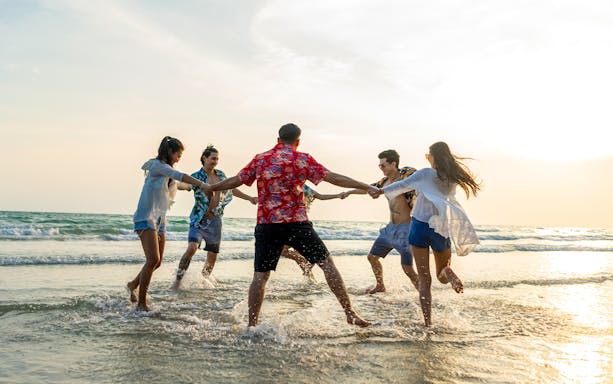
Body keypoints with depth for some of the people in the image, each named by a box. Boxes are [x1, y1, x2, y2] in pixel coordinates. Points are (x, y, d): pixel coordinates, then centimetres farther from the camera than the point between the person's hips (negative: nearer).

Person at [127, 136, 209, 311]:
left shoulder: (167, 170, 18)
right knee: (153, 259, -18)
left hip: (159, 219, 9)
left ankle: (133, 284, 35)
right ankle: (141, 304, -13)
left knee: (157, 262, 10)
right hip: (146, 218, -9)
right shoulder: (157, 165, -11)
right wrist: (201, 184, -38)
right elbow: (179, 176, -26)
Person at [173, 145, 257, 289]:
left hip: (215, 220, 5)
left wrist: (249, 198, 26)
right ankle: (178, 280, -13)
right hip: (199, 219, -5)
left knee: (213, 255, 8)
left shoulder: (220, 174, 7)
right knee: (192, 247, -24)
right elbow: (184, 184, -30)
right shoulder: (197, 176, -9)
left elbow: (231, 189, 22)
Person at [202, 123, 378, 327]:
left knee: (260, 276, 8)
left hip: (266, 225, 3)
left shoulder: (260, 159, 11)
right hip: (296, 223, -3)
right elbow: (335, 178, -4)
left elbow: (235, 181, 18)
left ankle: (251, 325, 8)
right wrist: (368, 187, -2)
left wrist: (210, 188, 35)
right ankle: (350, 313, 6)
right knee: (327, 263, 7)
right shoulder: (302, 159, 0)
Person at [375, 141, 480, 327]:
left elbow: (402, 185, -15)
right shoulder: (453, 178, 3)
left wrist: (380, 190, -3)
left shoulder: (425, 174, -8)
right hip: (441, 229, 2)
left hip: (420, 226, -2)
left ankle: (428, 322, -5)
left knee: (424, 279, 5)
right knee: (442, 276, 19)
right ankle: (448, 272, -18)